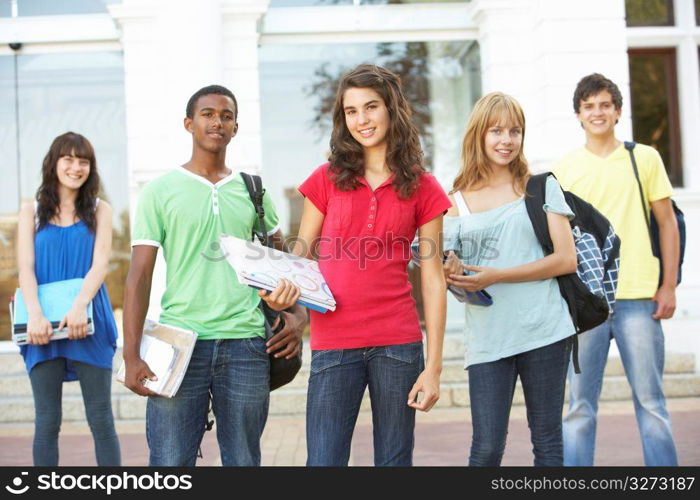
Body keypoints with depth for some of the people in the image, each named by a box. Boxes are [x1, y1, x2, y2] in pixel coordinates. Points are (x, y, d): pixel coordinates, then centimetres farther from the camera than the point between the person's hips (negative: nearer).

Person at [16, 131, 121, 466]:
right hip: (44, 326, 1)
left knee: (101, 419, 0)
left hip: (89, 324, 0)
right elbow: (25, 268, 0)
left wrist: (79, 306, -21)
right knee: (47, 422, 2)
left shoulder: (99, 211, 9)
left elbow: (100, 264, -3)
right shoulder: (32, 211, 11)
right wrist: (35, 315, -17)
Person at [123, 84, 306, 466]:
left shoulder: (253, 190, 12)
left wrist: (297, 314, 2)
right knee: (170, 461, 0)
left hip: (247, 346, 3)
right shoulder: (160, 191, 4)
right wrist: (131, 356, -8)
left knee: (243, 461, 9)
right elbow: (139, 276, 0)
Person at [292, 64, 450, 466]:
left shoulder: (422, 189, 4)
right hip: (333, 343, 0)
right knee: (324, 460, -1)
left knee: (395, 460, 8)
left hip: (398, 344, 0)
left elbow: (432, 279, 3)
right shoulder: (327, 179, 6)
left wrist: (434, 365, -1)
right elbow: (300, 258, 11)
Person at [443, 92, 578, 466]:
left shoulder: (541, 187, 5)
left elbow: (567, 259, -3)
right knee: (486, 449, -4)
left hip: (543, 331, -1)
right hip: (487, 338, 1)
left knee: (547, 442, 6)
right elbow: (449, 269, 13)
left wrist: (496, 276, -12)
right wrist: (452, 275, -12)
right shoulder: (458, 200, 9)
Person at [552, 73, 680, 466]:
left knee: (651, 402, 4)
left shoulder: (644, 158, 7)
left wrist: (669, 286, 2)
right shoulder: (564, 169, 8)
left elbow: (668, 223, 9)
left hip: (639, 298, 0)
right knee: (581, 406, 3)